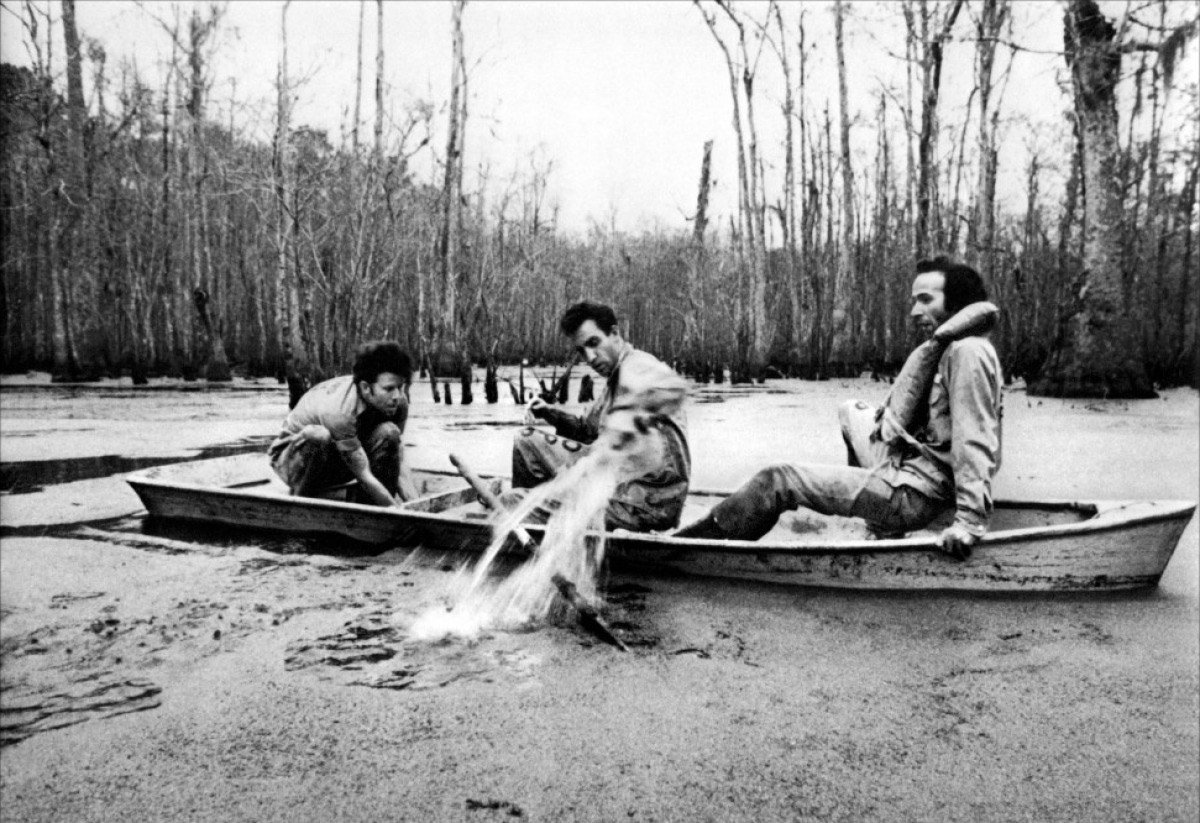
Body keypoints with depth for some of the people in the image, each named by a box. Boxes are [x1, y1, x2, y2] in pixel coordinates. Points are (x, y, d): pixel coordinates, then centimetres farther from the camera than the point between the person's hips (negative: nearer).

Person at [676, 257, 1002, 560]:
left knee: (776, 482, -13)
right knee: (852, 412, 33)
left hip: (914, 494, -10)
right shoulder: (943, 348, 13)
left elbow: (975, 440, -26)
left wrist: (969, 521, -29)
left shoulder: (967, 352, -18)